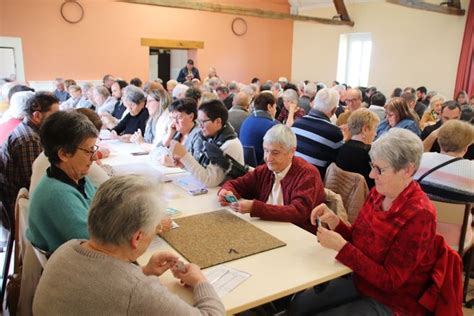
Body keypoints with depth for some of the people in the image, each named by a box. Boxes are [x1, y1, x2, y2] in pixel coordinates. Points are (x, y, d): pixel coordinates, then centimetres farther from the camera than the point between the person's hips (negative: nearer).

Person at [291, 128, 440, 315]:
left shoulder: (418, 215, -25)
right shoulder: (377, 193, -4)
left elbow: (389, 281, -23)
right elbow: (357, 241, 5)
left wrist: (341, 247, -28)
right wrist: (333, 221, -14)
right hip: (360, 281, 7)